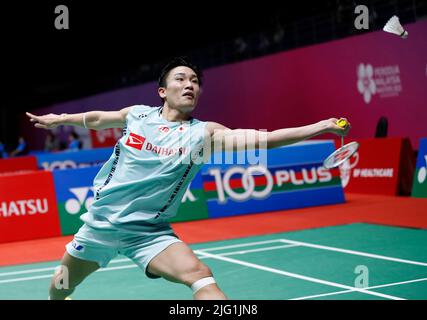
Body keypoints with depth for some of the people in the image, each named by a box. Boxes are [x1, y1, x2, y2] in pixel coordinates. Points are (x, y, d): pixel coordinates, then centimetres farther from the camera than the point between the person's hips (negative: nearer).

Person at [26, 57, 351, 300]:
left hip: (149, 232, -2)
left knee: (200, 275, -27)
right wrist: (59, 119, 31)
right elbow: (96, 118, 19)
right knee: (60, 288, 18)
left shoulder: (203, 133, -10)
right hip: (101, 222, 3)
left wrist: (319, 126, -33)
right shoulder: (137, 114, -2)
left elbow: (262, 137, -23)